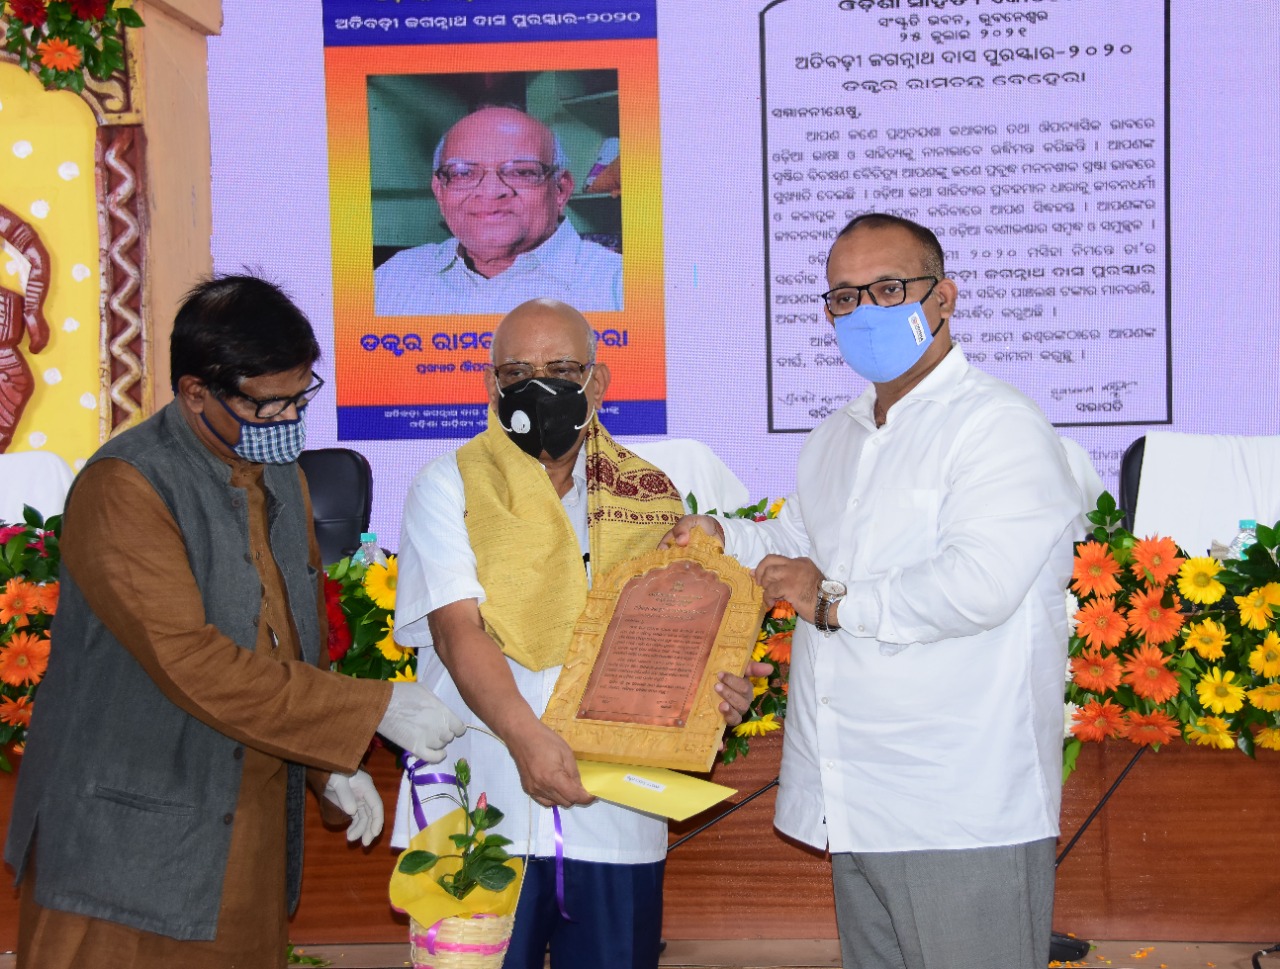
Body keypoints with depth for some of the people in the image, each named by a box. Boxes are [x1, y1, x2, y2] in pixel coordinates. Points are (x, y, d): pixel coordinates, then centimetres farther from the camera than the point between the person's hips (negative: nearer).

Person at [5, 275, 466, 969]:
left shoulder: (281, 475, 11)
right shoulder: (123, 488, -17)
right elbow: (190, 662, -25)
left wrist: (332, 764, 9)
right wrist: (376, 708, -23)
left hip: (254, 832, 7)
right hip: (129, 843, -7)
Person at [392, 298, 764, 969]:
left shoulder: (661, 483, 9)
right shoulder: (449, 486, 2)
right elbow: (456, 627, -11)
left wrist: (727, 678, 1)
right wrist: (525, 735, -26)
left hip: (616, 816, 2)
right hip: (481, 810, -2)